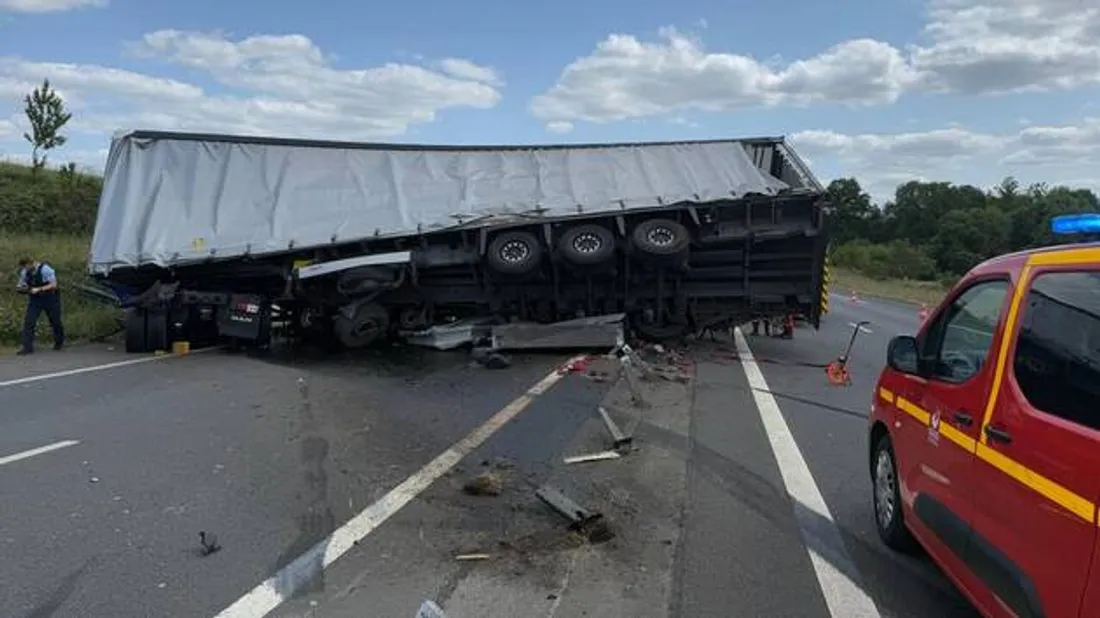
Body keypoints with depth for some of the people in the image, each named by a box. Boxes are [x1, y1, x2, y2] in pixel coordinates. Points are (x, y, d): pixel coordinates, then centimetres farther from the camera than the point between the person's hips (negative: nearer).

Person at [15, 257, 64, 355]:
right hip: (35, 299, 4)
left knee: (55, 322, 10)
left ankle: (59, 343, 34)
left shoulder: (45, 269, -19)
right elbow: (21, 285, 10)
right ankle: (27, 347, -7)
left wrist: (38, 289, -27)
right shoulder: (24, 272, -3)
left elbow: (53, 285, -19)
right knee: (28, 321, -9)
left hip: (50, 299, -4)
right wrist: (23, 289, -14)